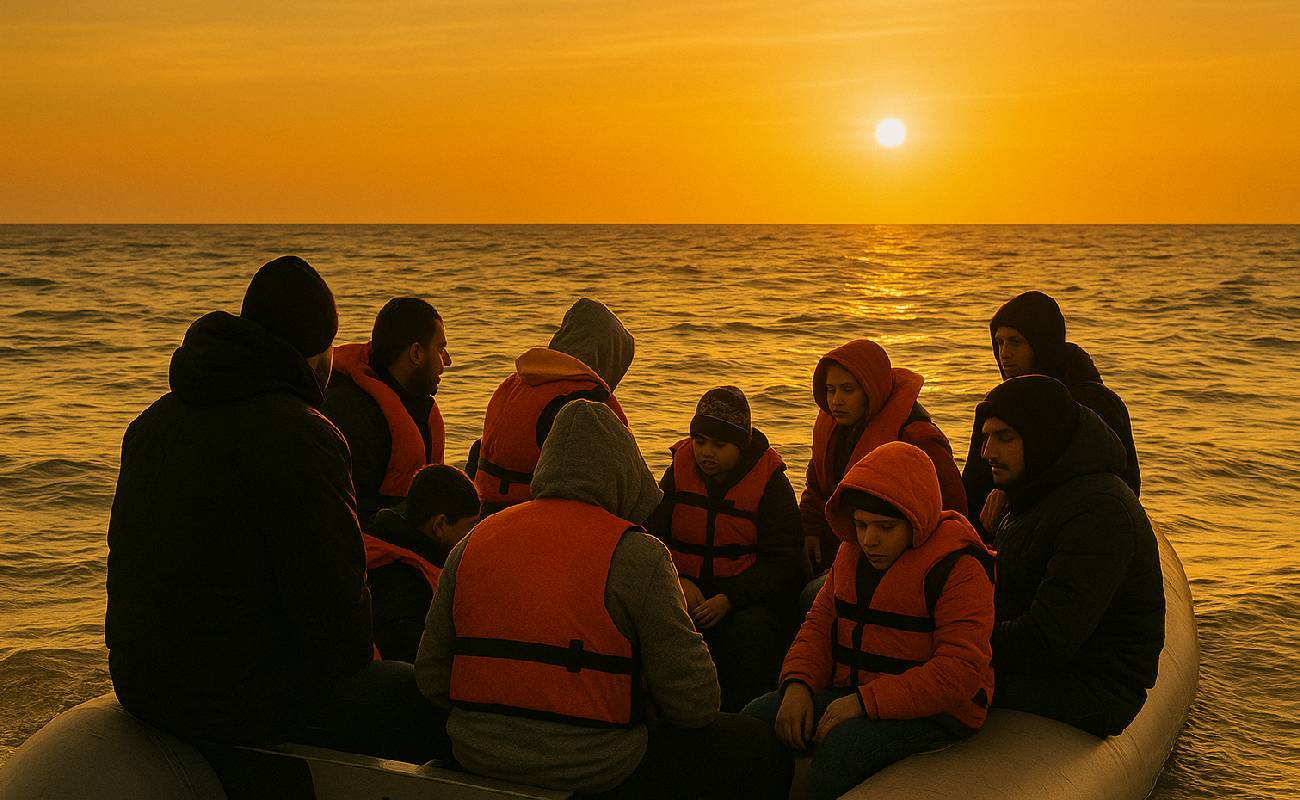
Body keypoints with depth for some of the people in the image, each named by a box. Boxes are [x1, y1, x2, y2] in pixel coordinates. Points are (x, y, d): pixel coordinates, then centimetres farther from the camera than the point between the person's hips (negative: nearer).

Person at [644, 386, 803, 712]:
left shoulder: (772, 484, -2)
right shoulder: (679, 472, 7)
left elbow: (782, 562, -5)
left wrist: (728, 599, -19)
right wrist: (679, 582, -15)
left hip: (749, 595, -2)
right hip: (688, 590, 2)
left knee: (752, 628, -34)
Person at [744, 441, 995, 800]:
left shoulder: (959, 568, -14)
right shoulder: (852, 551, 11)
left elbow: (961, 670, -22)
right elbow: (820, 623, 15)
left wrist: (865, 701, -27)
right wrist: (798, 683, -7)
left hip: (931, 709, -7)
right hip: (849, 692, 7)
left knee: (840, 749, -33)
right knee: (756, 718, -12)